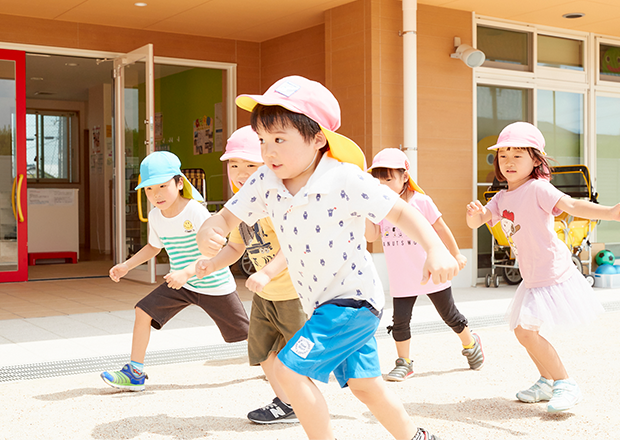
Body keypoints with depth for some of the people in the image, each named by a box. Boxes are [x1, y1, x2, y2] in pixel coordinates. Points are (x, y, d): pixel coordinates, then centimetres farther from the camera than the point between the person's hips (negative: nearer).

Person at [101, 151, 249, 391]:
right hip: (180, 284, 6)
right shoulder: (155, 216, -4)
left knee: (243, 331, 5)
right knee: (144, 310, -9)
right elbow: (154, 247, 16)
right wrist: (126, 266, 6)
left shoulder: (195, 211, -25)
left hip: (214, 285, -6)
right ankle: (135, 373, 0)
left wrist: (186, 272, -41)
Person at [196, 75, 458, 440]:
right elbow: (227, 217, 1)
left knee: (290, 369, -15)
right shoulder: (265, 182, -5)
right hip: (323, 304, 8)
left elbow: (400, 212, -17)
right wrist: (208, 234, -22)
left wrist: (436, 250, -30)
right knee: (363, 383, 20)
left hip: (353, 297, -7)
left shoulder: (345, 180, -22)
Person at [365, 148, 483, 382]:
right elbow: (371, 236, -14)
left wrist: (456, 254, 8)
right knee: (400, 320, -4)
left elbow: (441, 229, 0)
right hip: (401, 279, 2)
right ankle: (404, 363, 13)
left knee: (449, 315, 12)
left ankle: (471, 343, 37)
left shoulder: (420, 201, -10)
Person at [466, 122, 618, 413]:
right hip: (533, 278, 9)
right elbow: (476, 222, 5)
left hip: (552, 274, -9)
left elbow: (570, 205, -28)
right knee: (522, 330, 15)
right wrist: (474, 213, -20)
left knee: (526, 330, -13)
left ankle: (565, 385, 1)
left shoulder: (537, 188, -16)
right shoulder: (502, 198, 9)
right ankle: (547, 381, 32)